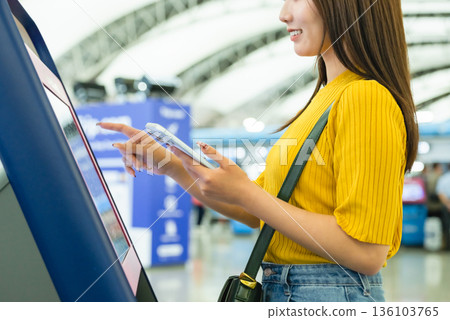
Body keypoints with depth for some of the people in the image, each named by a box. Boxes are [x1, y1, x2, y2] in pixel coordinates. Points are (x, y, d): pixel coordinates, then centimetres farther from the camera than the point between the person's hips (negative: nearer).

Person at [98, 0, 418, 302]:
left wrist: (244, 193, -21)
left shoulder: (367, 98, -18)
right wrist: (169, 165, 2)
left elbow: (365, 253, -23)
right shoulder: (328, 97, 11)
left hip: (332, 294, -8)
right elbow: (257, 213, 10)